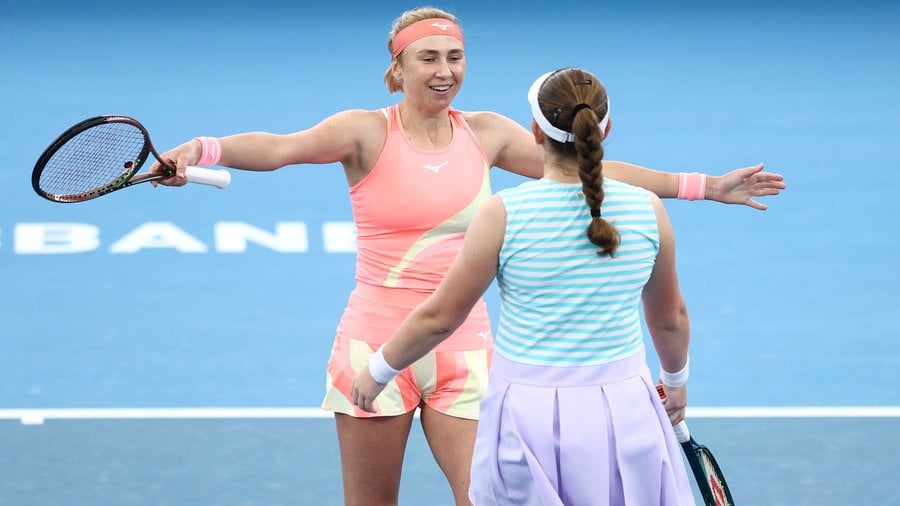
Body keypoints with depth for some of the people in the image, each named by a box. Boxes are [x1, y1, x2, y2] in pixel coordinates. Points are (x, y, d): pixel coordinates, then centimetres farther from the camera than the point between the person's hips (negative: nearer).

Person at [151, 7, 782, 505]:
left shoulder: (486, 133, 7)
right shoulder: (368, 131, -6)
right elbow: (282, 147, -22)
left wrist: (706, 186, 11)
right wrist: (204, 150, -42)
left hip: (464, 349, 3)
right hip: (379, 345, -3)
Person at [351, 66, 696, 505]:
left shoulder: (504, 213, -10)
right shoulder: (648, 210, -3)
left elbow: (439, 316, -2)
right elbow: (671, 319, 13)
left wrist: (379, 370, 16)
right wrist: (676, 378, 33)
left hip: (529, 415, -2)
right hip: (625, 412, 2)